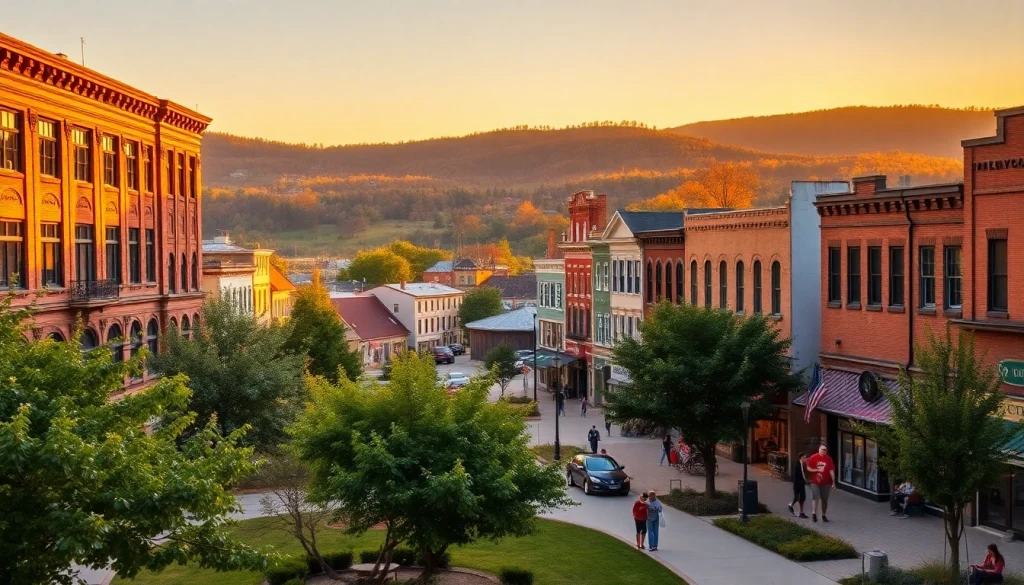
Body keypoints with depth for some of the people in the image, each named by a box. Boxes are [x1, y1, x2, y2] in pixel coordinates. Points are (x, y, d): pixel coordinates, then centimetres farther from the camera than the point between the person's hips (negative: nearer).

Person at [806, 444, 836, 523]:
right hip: (815, 482, -2)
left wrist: (833, 482, -3)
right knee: (816, 498, -11)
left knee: (825, 499, 8)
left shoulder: (828, 459, 1)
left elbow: (831, 471, 0)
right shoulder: (813, 458, -3)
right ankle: (814, 513, -5)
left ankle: (824, 515, 17)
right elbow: (808, 468, -2)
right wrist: (817, 470, -15)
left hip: (826, 483, 2)